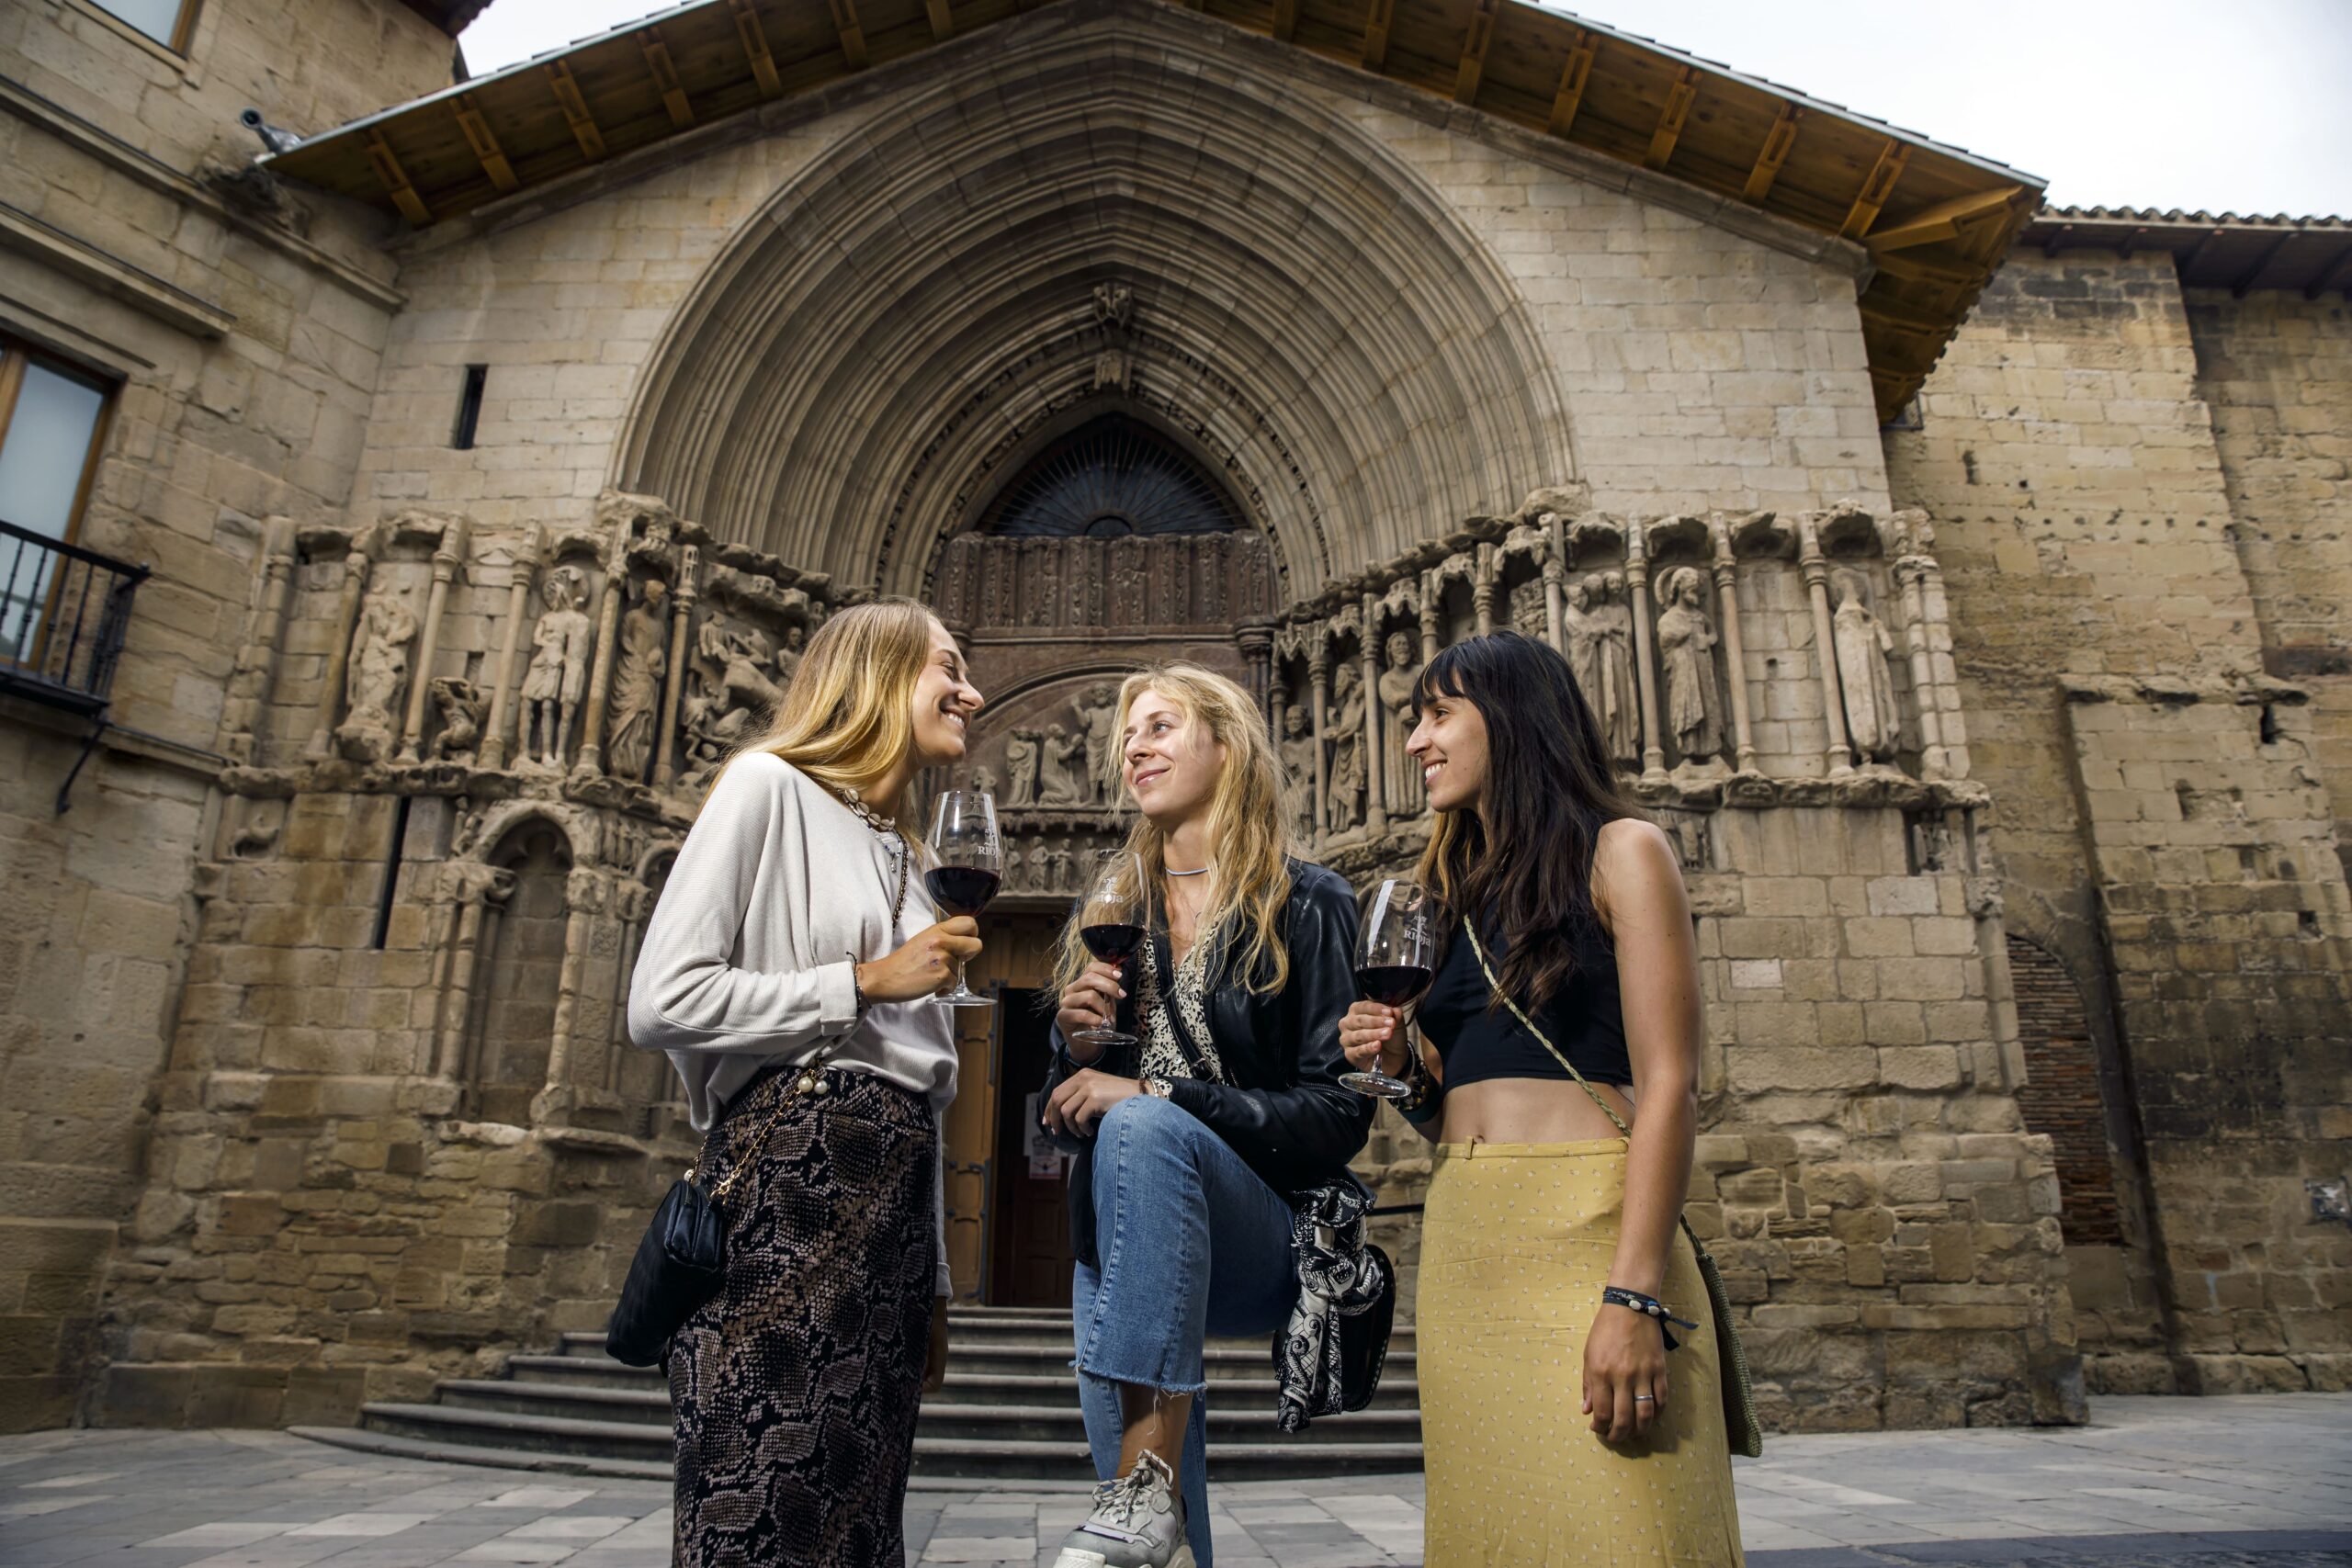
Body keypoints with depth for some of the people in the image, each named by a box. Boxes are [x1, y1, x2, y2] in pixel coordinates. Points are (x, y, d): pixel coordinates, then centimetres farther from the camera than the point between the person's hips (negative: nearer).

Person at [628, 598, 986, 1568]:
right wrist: (865, 982, -7)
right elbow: (661, 1004, -12)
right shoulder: (769, 786, -1)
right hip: (790, 1172, -7)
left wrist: (935, 1285, 19)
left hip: (895, 1190, 8)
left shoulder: (905, 860, 22)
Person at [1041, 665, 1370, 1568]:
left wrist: (1161, 1097, -20)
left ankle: (1153, 1485, -33)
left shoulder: (1304, 906, -3)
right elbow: (1068, 1119, 16)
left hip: (1267, 1244, -5)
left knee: (1142, 1127, -34)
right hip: (1123, 1245, 5)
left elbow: (1341, 1114, -10)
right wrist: (1074, 1045, -7)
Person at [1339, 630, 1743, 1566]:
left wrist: (1634, 1297, -18)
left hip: (1582, 1236, -6)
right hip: (1459, 1249, 6)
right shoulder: (1462, 897, 19)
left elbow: (1668, 1086, -9)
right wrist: (1406, 1067, 0)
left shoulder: (1618, 854, 0)